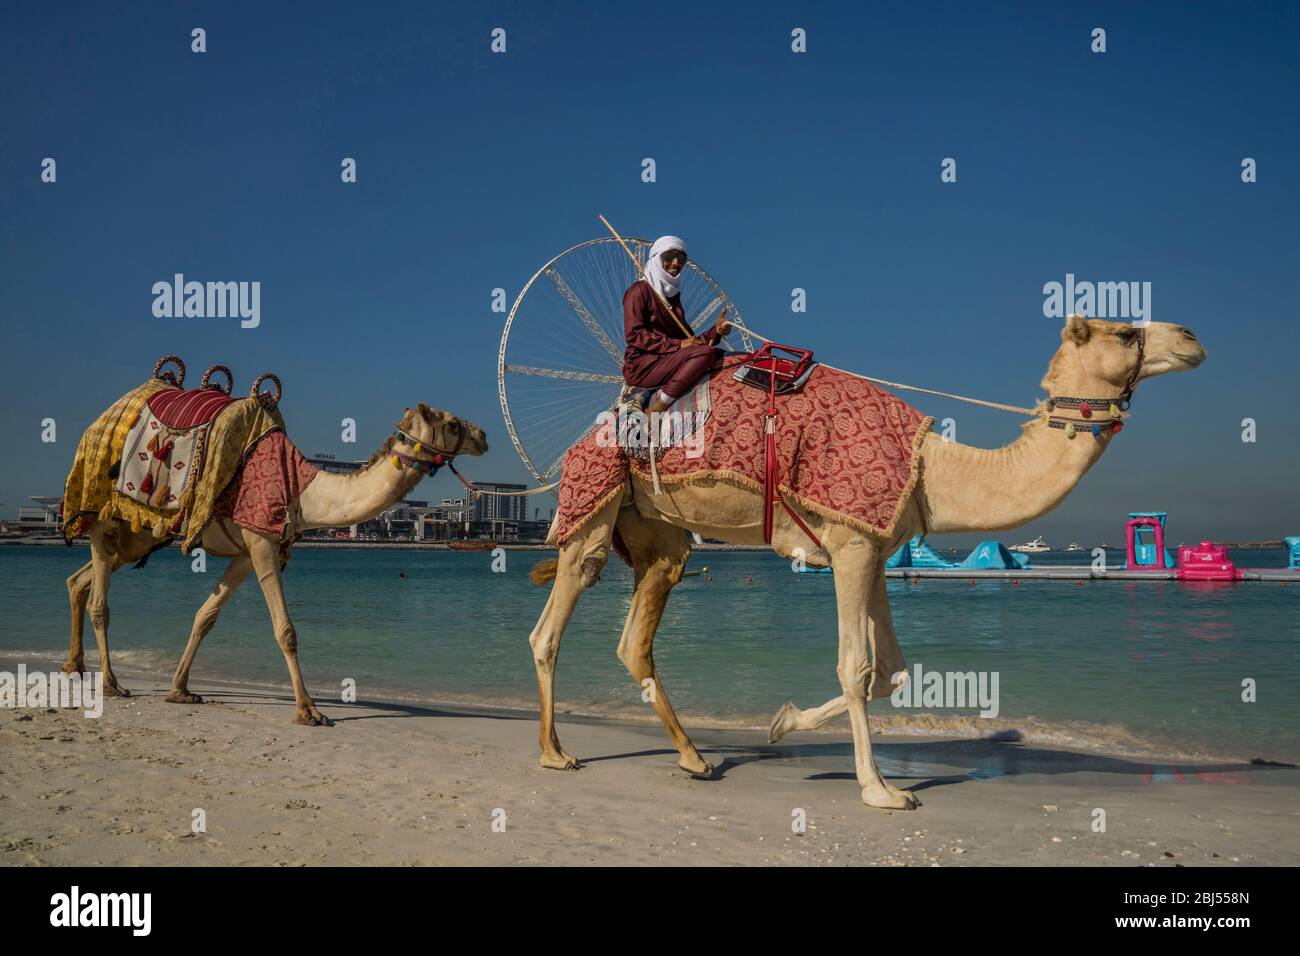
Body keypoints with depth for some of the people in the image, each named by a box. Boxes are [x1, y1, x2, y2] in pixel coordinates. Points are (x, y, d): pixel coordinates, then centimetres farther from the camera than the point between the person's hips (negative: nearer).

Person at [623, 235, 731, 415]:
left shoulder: (673, 294, 23)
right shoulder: (640, 290, -1)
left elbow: (688, 340, 16)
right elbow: (634, 335, -13)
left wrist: (715, 331, -3)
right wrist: (678, 344, -18)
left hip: (666, 362, 8)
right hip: (641, 365, -8)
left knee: (719, 354, -7)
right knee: (705, 352, -25)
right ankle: (654, 412, -29)